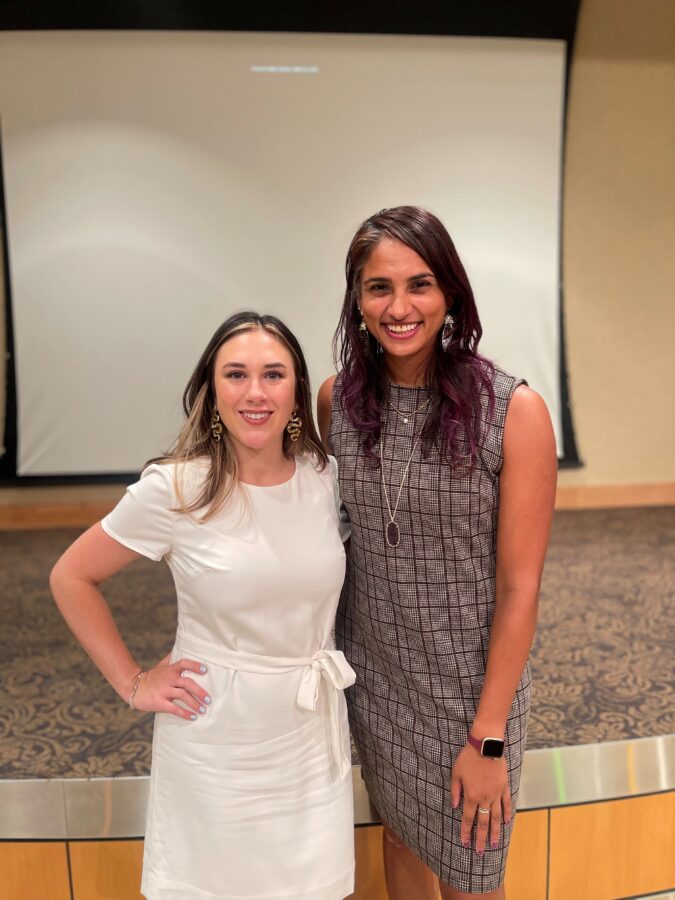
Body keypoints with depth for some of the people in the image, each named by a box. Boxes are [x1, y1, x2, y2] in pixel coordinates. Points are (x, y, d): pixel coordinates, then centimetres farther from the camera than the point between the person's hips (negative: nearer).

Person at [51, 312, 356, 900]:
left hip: (314, 734, 3)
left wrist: (324, 663, 5)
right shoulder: (176, 490, -16)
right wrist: (132, 684, -6)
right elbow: (72, 578, -5)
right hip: (217, 741, -3)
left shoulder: (325, 478, -5)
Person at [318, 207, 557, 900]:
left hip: (470, 681, -3)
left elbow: (519, 587, -16)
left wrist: (488, 738, -12)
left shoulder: (514, 411, -19)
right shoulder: (337, 399, -7)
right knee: (400, 836, 25)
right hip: (372, 668, 3)